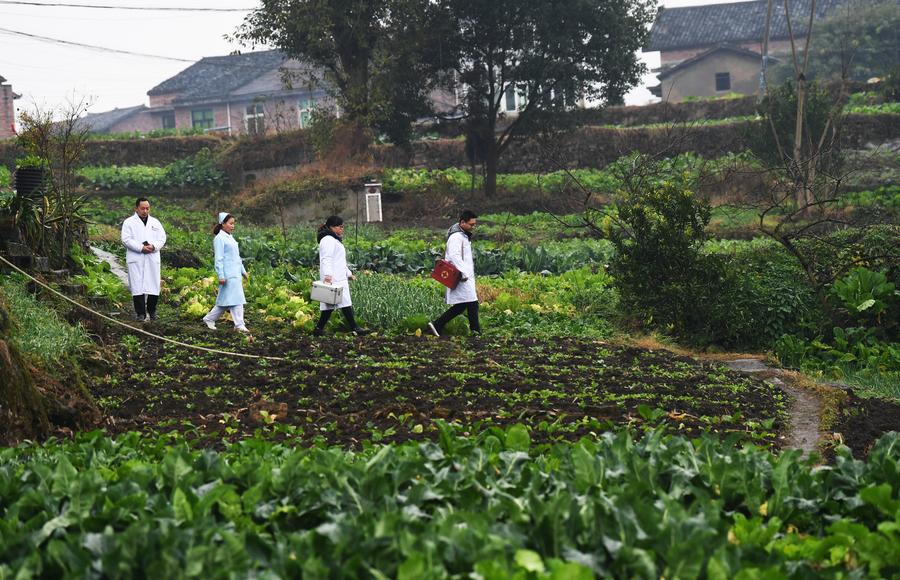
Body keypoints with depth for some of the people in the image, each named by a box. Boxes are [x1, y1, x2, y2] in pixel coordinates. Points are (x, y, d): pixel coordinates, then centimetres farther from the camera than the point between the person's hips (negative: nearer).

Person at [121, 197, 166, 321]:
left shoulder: (155, 222, 16)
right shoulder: (129, 222, 5)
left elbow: (162, 238, 10)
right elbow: (126, 239, -6)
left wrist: (153, 246, -11)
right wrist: (141, 248, -17)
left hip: (152, 258, 3)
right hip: (136, 259, -3)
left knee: (154, 286, 1)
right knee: (137, 286, -5)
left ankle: (152, 311, 13)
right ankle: (140, 313, -1)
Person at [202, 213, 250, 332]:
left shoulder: (230, 238, 19)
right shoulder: (220, 239, -9)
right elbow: (219, 259, -13)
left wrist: (243, 271, 24)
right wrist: (221, 276, -17)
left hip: (236, 274, 9)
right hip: (228, 275, -9)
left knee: (225, 300, 11)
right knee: (235, 299, -11)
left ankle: (209, 319, 20)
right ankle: (239, 324, -11)